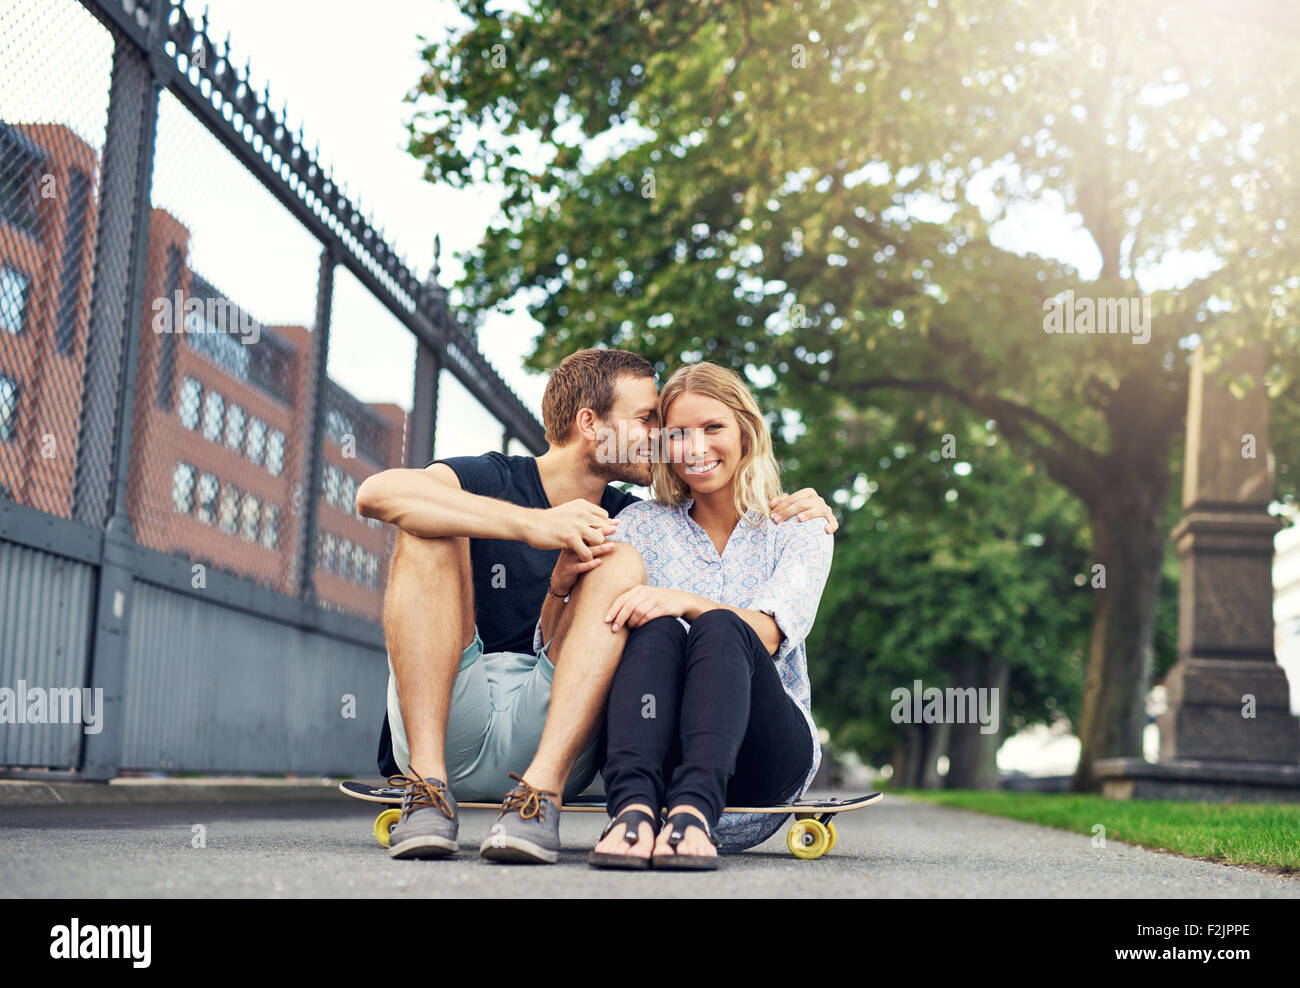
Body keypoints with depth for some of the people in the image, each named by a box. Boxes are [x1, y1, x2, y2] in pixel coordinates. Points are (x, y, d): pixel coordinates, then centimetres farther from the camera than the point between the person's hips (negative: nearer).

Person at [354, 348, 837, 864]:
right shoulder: (488, 480, 1)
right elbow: (377, 493, -18)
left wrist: (779, 516, 4)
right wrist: (531, 524, -25)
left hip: (552, 737, 2)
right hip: (443, 736, -2)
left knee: (622, 563, -13)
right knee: (431, 533, -17)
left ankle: (540, 791, -32)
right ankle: (428, 790, -31)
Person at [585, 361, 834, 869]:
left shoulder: (799, 528, 9)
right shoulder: (643, 524, 12)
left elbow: (771, 634, -11)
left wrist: (687, 601, -28)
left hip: (768, 753, -1)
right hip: (660, 754, 1)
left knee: (719, 629, -30)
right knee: (656, 631, -29)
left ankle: (694, 811, -53)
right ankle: (633, 808, -51)